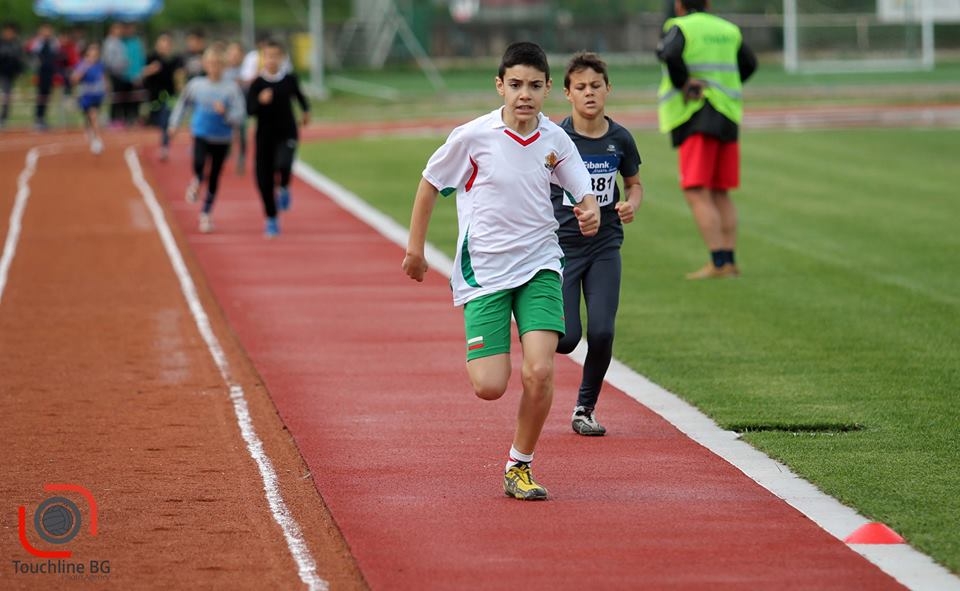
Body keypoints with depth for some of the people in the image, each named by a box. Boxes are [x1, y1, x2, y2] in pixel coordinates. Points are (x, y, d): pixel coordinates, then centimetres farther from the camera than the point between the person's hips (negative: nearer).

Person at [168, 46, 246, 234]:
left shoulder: (231, 88, -7)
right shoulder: (196, 85, -1)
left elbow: (239, 114, -11)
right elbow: (182, 104, 15)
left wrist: (225, 113, -28)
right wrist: (174, 123, 12)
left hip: (222, 139, 0)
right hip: (201, 135, 0)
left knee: (214, 178, 8)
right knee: (199, 163, -28)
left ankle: (206, 214, 27)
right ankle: (196, 182, 9)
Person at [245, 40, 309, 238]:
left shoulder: (290, 80, 0)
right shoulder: (257, 83, -6)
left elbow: (299, 95, 22)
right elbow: (250, 110, -10)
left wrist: (306, 110, 11)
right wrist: (261, 101, -27)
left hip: (287, 134, 0)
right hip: (265, 135, 0)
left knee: (283, 164, -29)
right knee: (264, 180, 1)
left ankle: (284, 188, 6)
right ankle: (271, 220, 19)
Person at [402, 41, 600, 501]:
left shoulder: (555, 140, -2)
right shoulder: (473, 136, -10)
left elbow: (585, 193, 5)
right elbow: (430, 183, 4)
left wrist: (591, 213, -20)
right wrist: (415, 248, 9)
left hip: (539, 267, 2)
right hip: (483, 273, -2)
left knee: (539, 372, -16)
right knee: (489, 387, -10)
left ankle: (519, 467, 5)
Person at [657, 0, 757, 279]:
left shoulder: (680, 28, -4)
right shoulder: (727, 30, 13)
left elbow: (669, 53, -24)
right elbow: (749, 63, 22)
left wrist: (683, 83, -11)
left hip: (695, 118, -6)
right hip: (727, 117, 6)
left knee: (697, 194, -10)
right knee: (720, 194, 11)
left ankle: (719, 263, -19)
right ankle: (730, 261, 5)